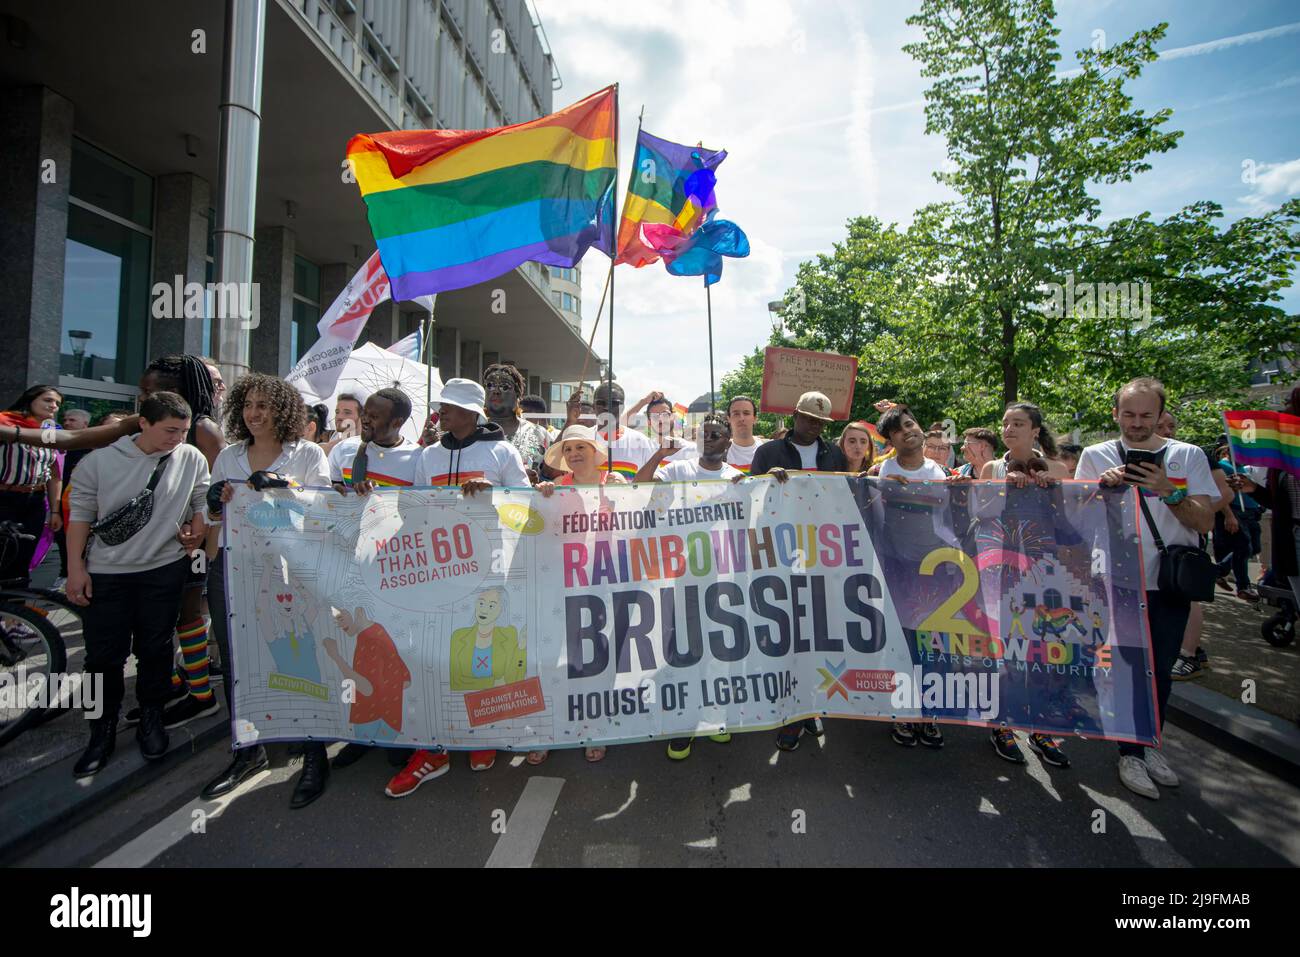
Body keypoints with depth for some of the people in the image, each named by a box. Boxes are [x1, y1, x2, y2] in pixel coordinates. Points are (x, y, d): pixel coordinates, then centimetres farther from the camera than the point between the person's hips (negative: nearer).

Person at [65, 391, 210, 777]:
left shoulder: (192, 459, -6)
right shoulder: (100, 461, -6)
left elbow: (204, 499, 8)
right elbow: (81, 514, -1)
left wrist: (195, 531, -5)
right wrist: (75, 567, -2)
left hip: (165, 569, 0)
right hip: (105, 573, 0)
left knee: (155, 649, 11)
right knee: (103, 655, 7)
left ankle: (151, 717, 29)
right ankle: (103, 731, 24)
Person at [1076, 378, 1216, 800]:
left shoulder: (1188, 456, 2)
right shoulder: (1096, 456, -2)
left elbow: (1205, 522, -3)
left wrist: (1168, 492, -20)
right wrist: (1101, 485, -19)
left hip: (1171, 583, 2)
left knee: (1160, 671, 13)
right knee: (1131, 668, 3)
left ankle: (1148, 743, 33)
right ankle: (1130, 753, 19)